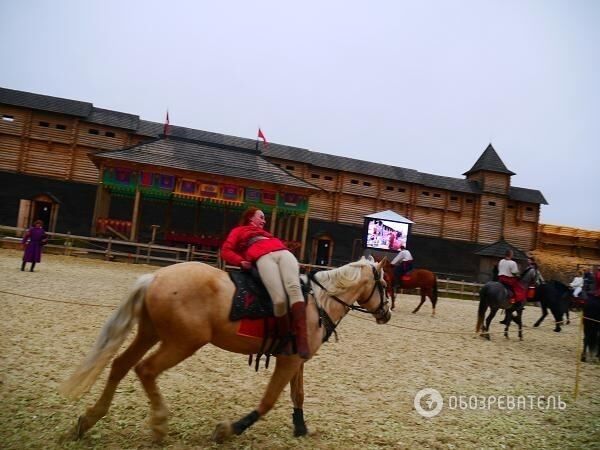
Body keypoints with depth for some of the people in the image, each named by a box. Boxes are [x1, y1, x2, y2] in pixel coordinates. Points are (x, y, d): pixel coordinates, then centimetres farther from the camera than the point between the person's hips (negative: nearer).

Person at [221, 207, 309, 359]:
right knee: (280, 298, -29)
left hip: (284, 253, 4)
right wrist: (241, 261, -2)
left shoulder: (265, 233, 44)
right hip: (263, 257, -4)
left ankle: (301, 338, -36)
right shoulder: (239, 231, 30)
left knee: (294, 287, -28)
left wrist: (295, 263, 15)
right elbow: (225, 250, 18)